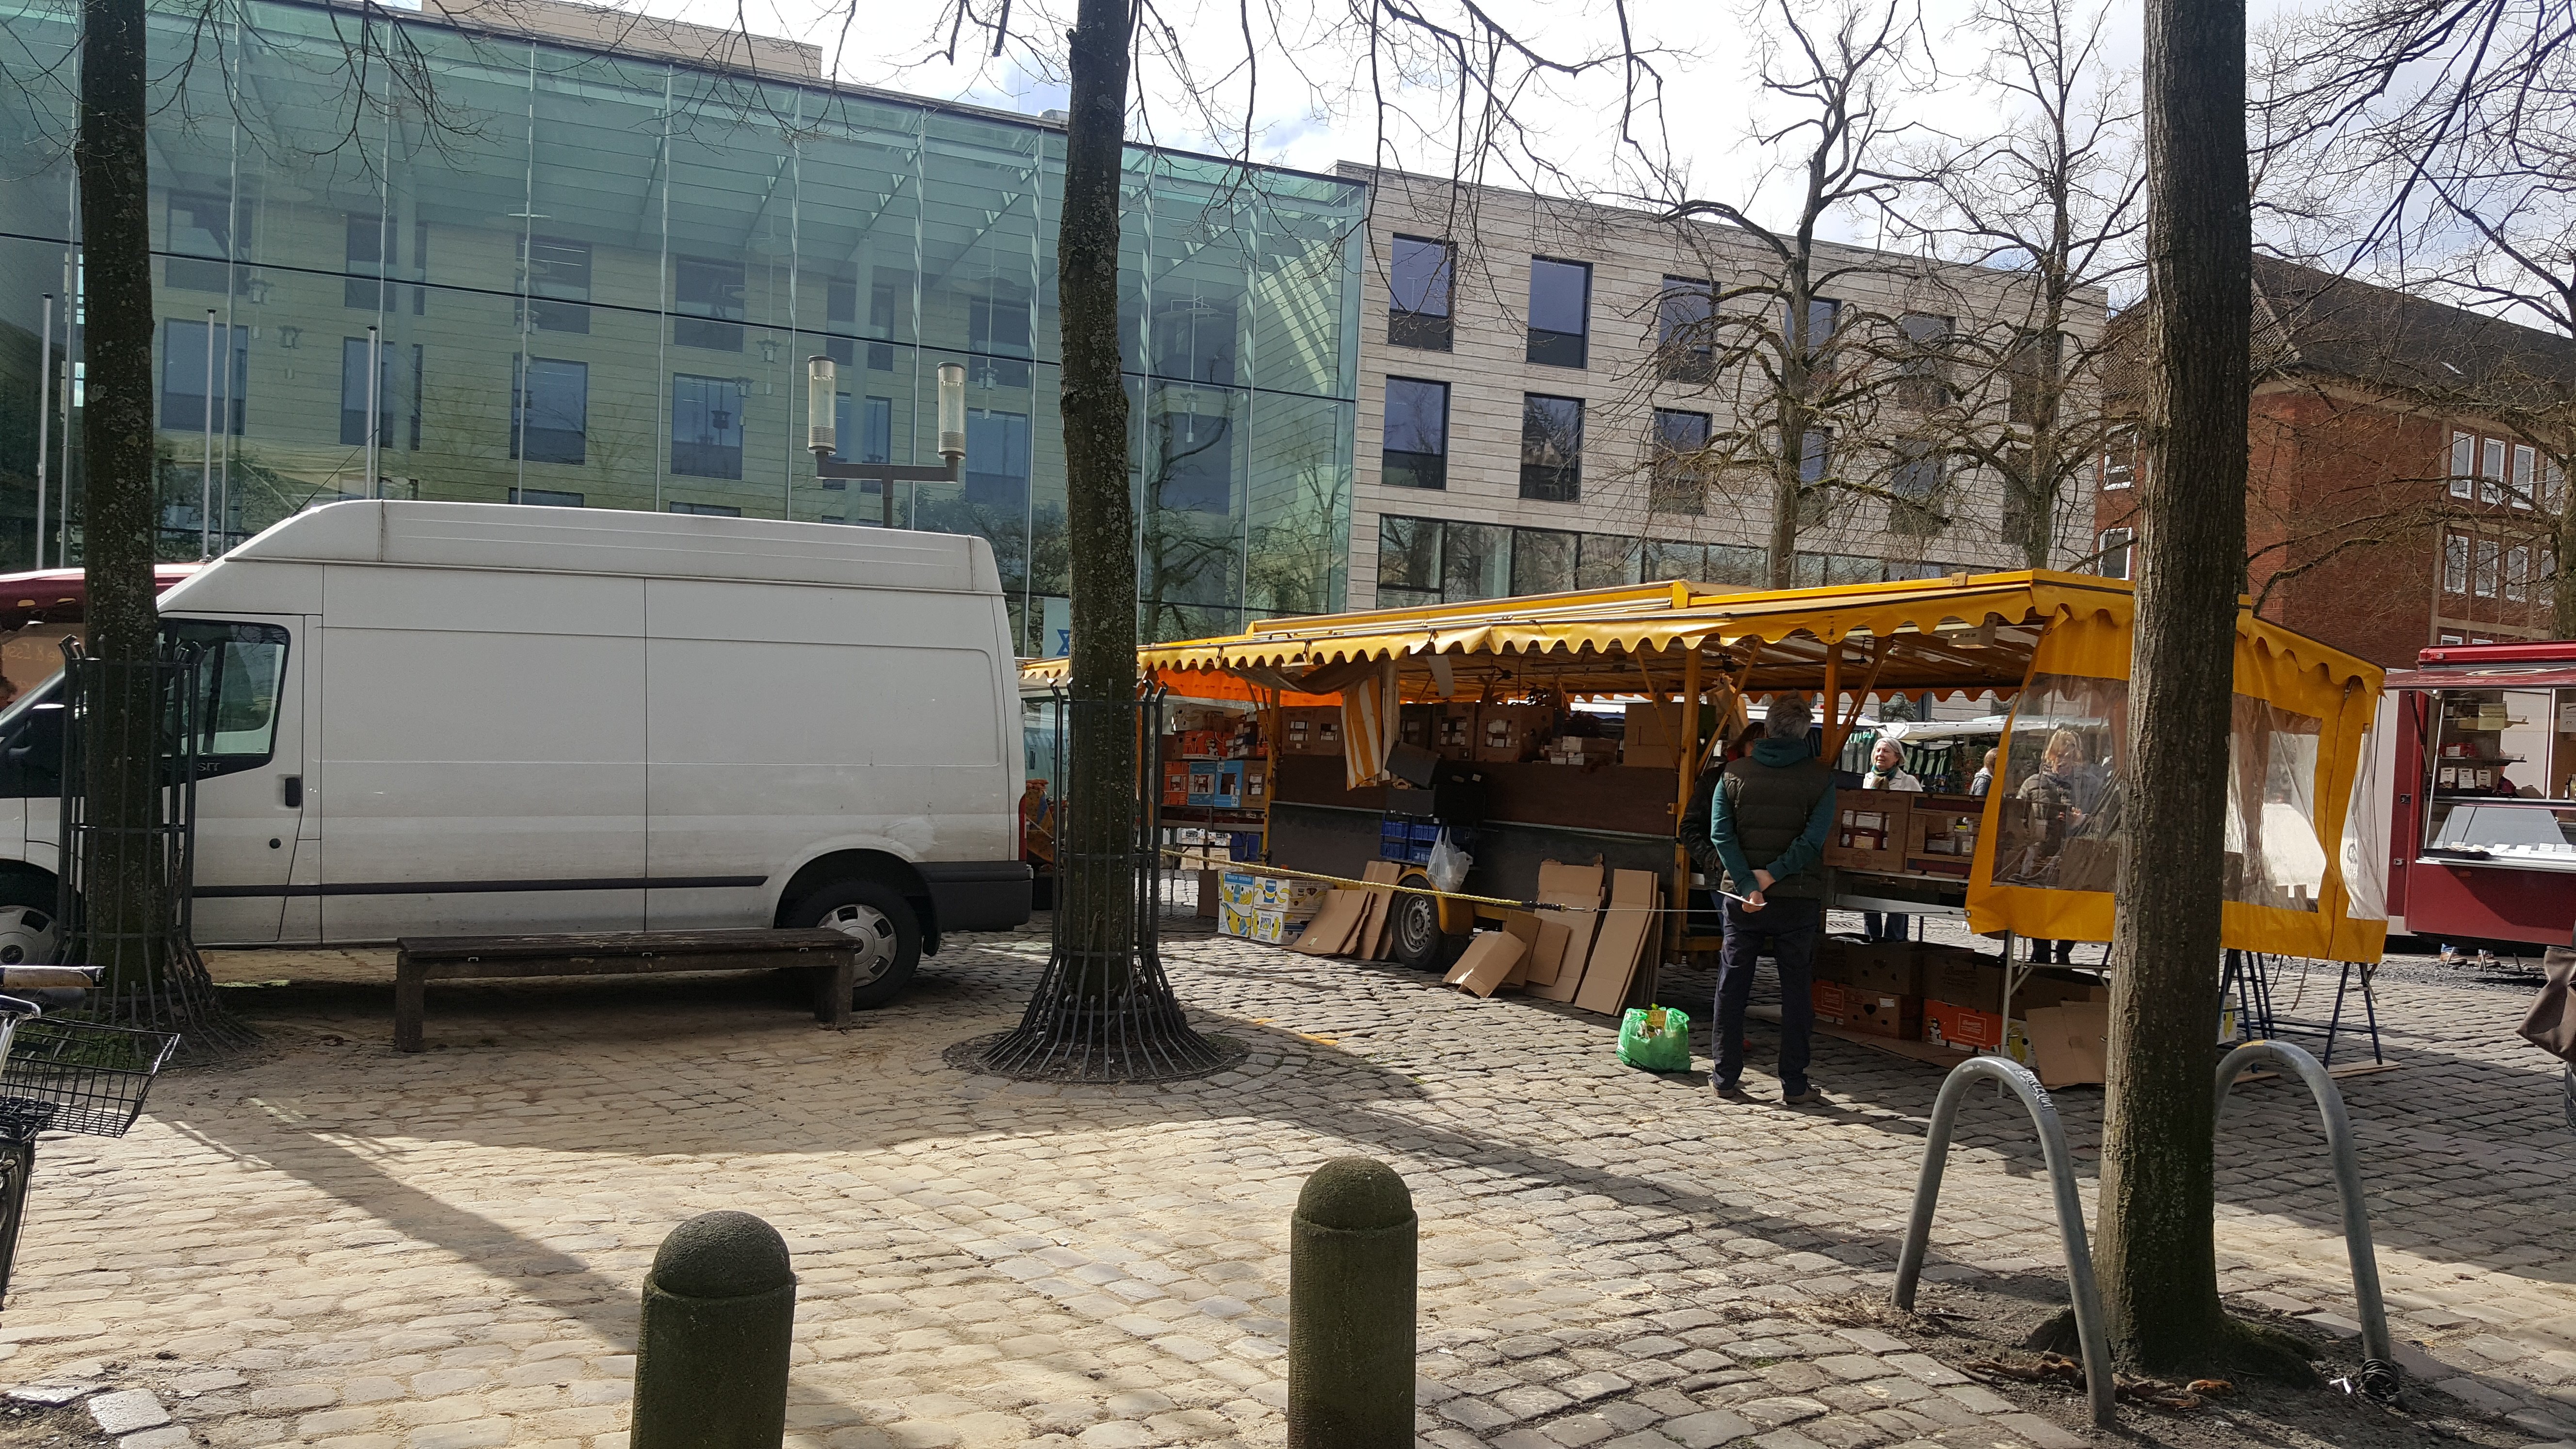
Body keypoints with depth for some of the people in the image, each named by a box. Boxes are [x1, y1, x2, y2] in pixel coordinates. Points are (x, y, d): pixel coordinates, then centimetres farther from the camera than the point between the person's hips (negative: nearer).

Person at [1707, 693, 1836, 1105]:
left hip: (1742, 898, 1)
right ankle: (1794, 1084, 9)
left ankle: (1727, 1077, 13)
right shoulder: (1819, 777, -4)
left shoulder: (1734, 774, 1)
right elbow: (1813, 839, -15)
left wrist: (1748, 885, -14)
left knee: (1732, 986, 9)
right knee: (1796, 990, 7)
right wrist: (1772, 875, -14)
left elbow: (1721, 835, -9)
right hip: (1798, 899, -1)